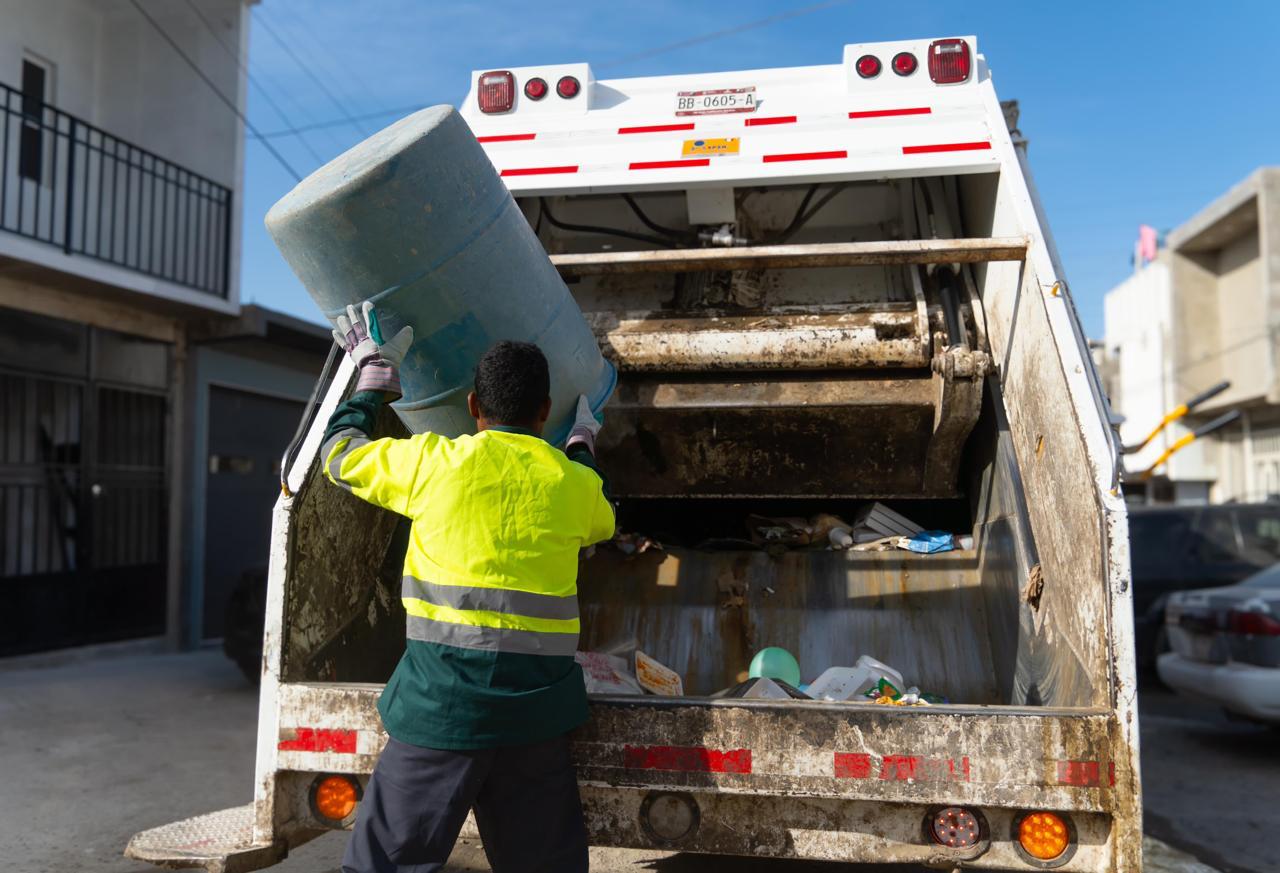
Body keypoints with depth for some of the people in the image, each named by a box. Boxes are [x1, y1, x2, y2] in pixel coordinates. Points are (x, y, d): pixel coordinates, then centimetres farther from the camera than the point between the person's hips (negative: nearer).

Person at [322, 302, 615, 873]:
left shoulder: (435, 461, -3)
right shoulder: (576, 483, 5)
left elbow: (339, 453, 14)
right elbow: (602, 522, 30)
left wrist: (375, 373, 27)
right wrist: (583, 444, 44)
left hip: (443, 702, -2)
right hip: (536, 711, 3)